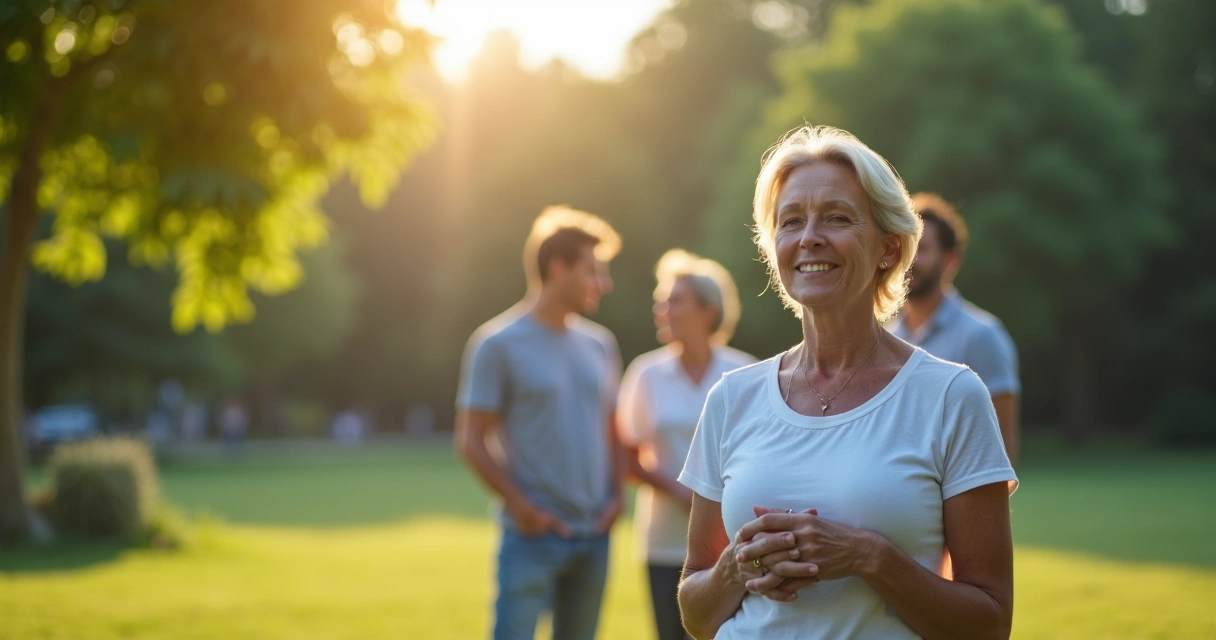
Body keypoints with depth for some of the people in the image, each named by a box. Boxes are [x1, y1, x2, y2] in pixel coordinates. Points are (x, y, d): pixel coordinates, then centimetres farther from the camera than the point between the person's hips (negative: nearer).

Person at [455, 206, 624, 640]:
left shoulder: (599, 345, 11)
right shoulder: (499, 344, -6)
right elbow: (471, 441, -7)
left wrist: (615, 497, 3)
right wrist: (520, 507, -13)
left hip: (594, 535, 6)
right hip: (533, 536, -6)